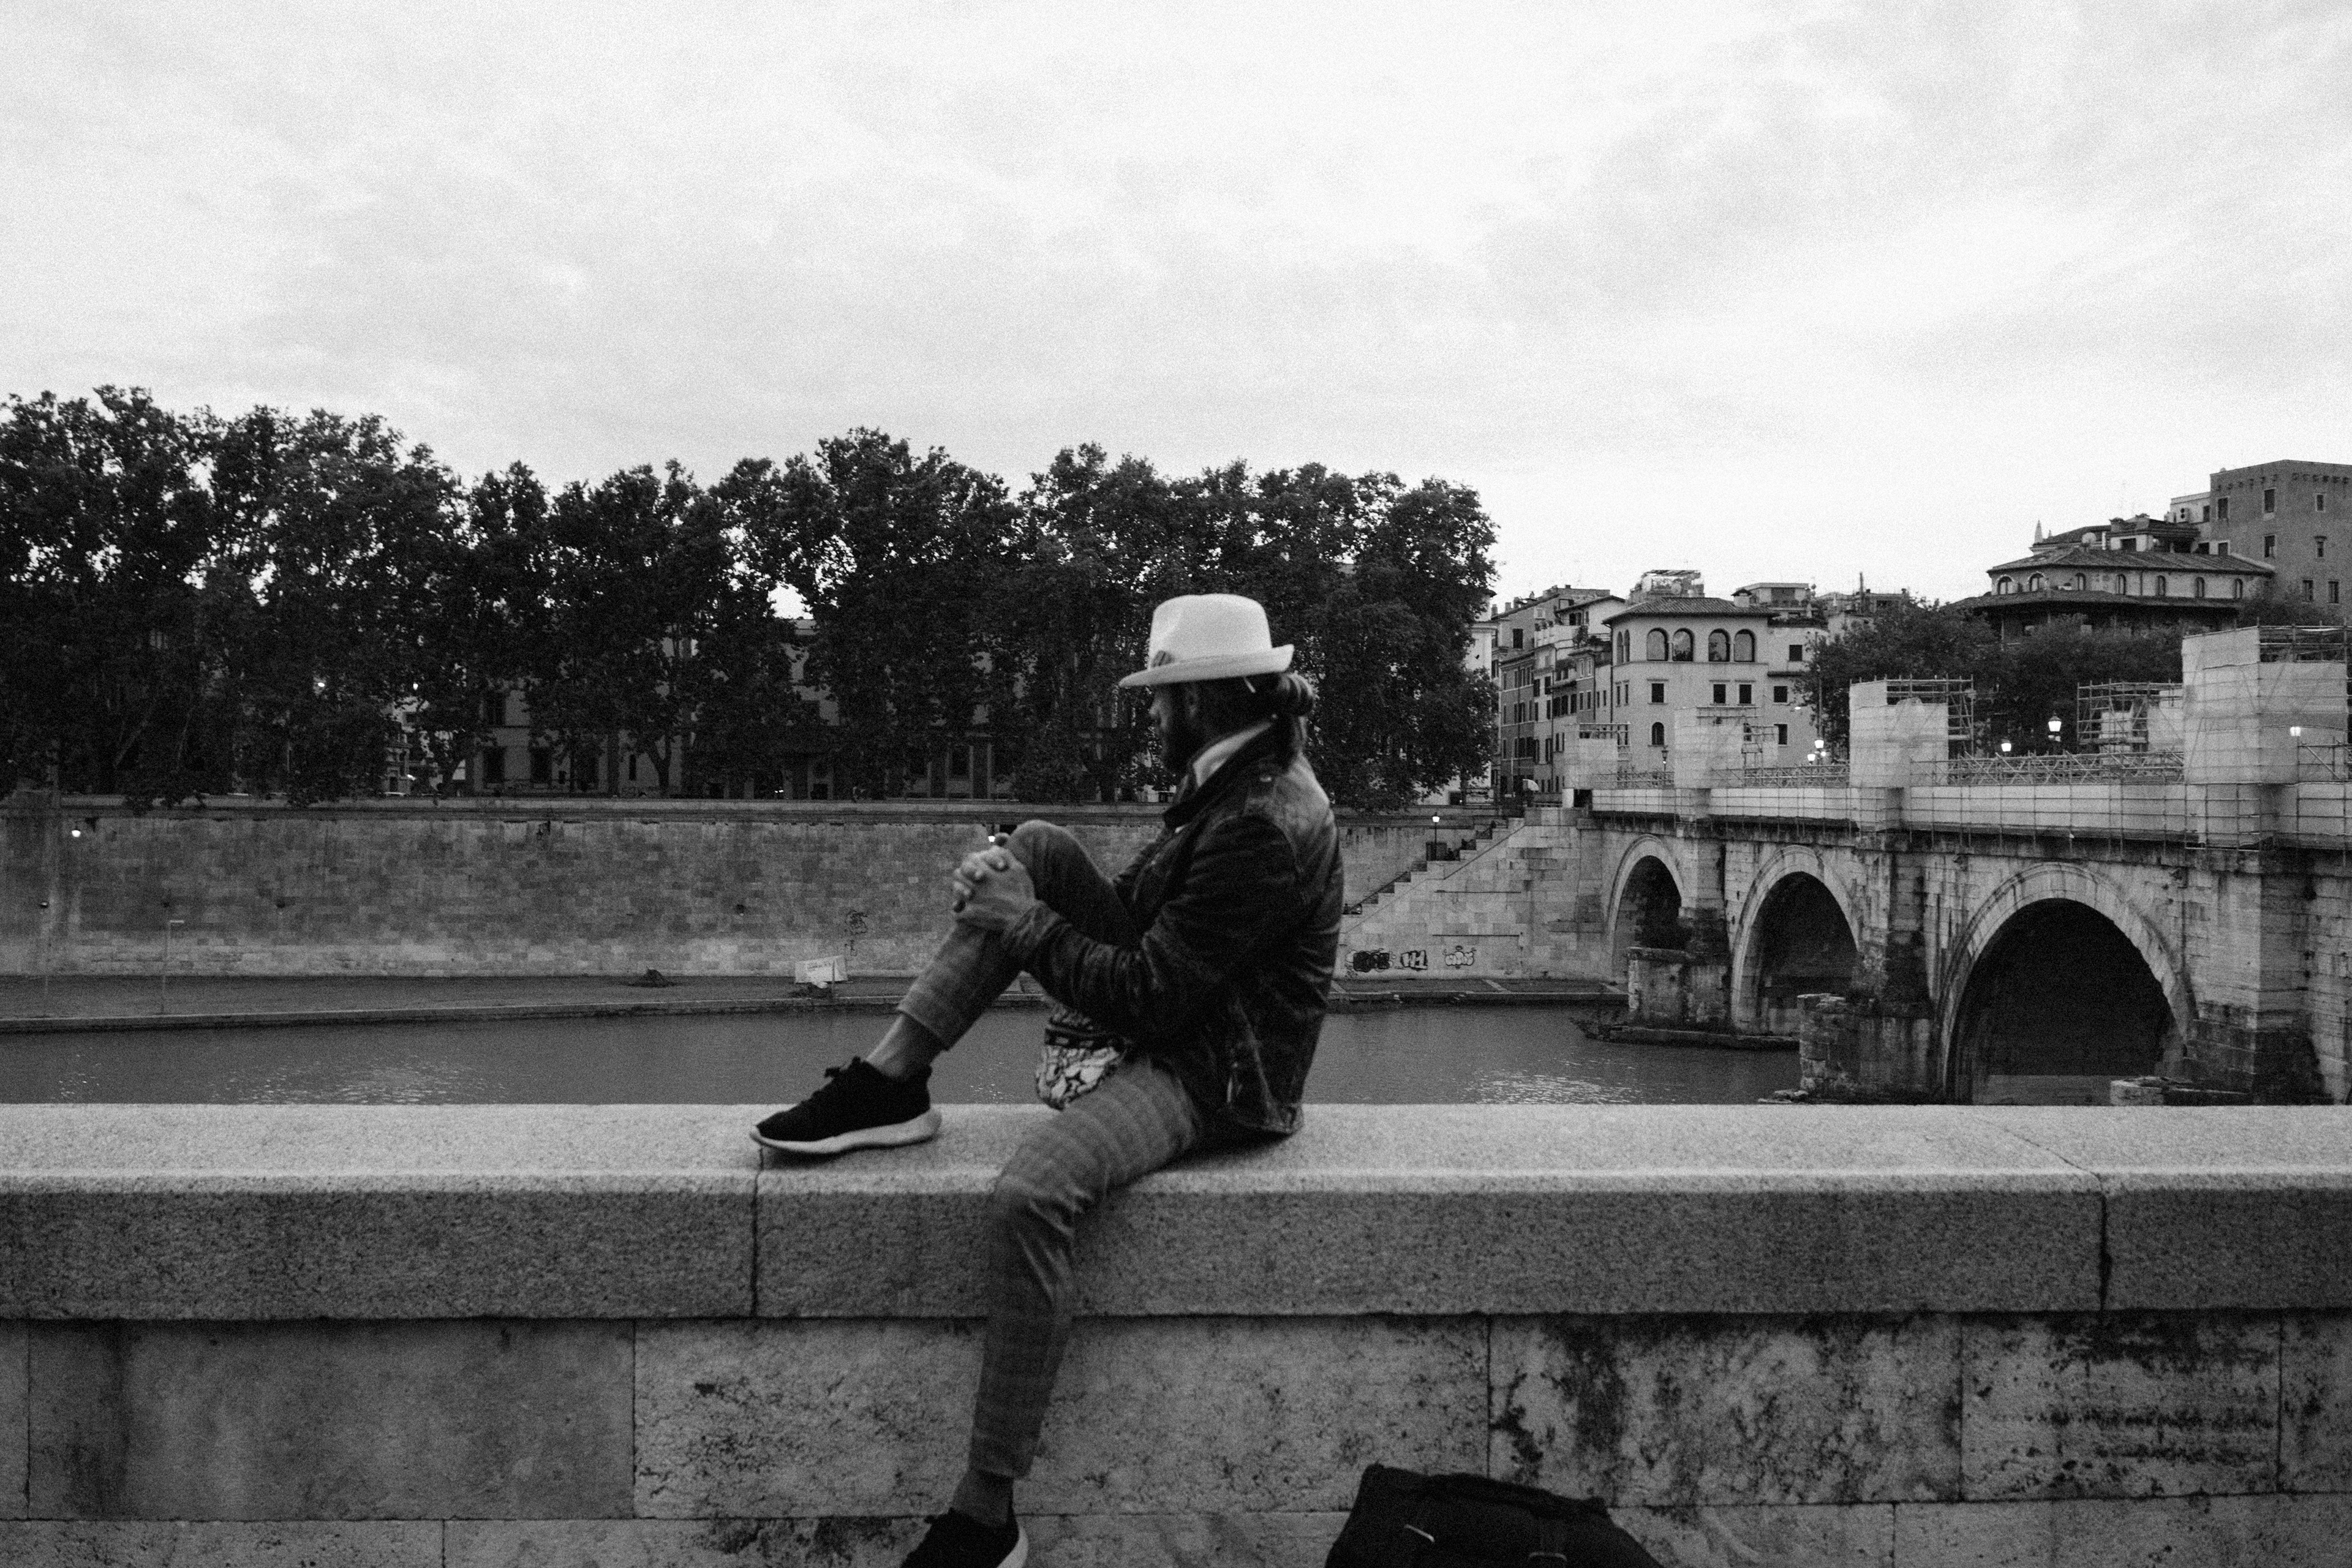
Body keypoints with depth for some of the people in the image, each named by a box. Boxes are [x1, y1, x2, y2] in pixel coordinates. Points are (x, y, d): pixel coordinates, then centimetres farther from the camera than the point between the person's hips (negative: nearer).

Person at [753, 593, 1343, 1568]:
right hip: (1166, 1027, 11)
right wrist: (1009, 883, 2)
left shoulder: (1265, 827, -24)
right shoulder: (1239, 780, 9)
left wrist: (1022, 922, -13)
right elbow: (1137, 919, 16)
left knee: (1030, 1195, -35)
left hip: (1213, 1078, -11)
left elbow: (1149, 998, -24)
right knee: (1041, 846, 4)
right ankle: (889, 1085, -1)